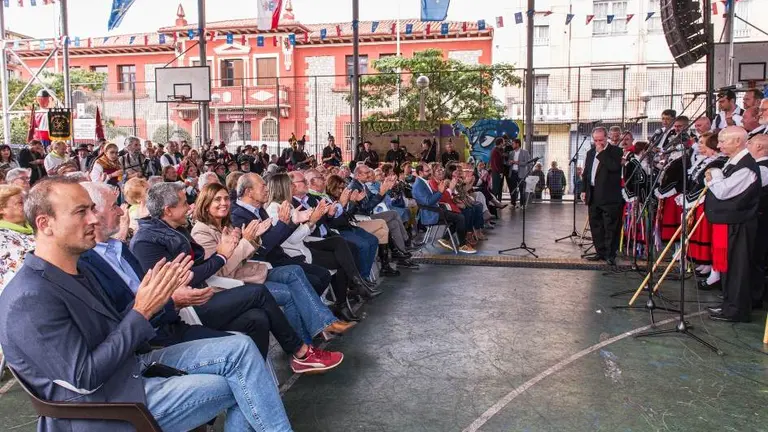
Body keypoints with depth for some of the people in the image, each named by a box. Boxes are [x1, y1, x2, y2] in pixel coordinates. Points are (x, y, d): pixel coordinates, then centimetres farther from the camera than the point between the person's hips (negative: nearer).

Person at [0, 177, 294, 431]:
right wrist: (141, 312, -20)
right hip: (105, 403, -9)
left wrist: (158, 296, -4)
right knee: (235, 385, -11)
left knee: (240, 348, -3)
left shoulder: (76, 272, 10)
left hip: (133, 366, 9)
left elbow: (114, 330, 11)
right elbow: (84, 379, -22)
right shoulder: (30, 299, -21)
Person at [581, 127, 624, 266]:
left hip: (609, 197, -7)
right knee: (595, 225, 11)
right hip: (593, 196, 7)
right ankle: (600, 252, 20)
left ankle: (611, 254, 2)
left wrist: (601, 152, -15)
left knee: (610, 227, -4)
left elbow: (614, 167, -22)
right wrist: (584, 190, 14)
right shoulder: (590, 153, 17)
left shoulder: (616, 151, -3)